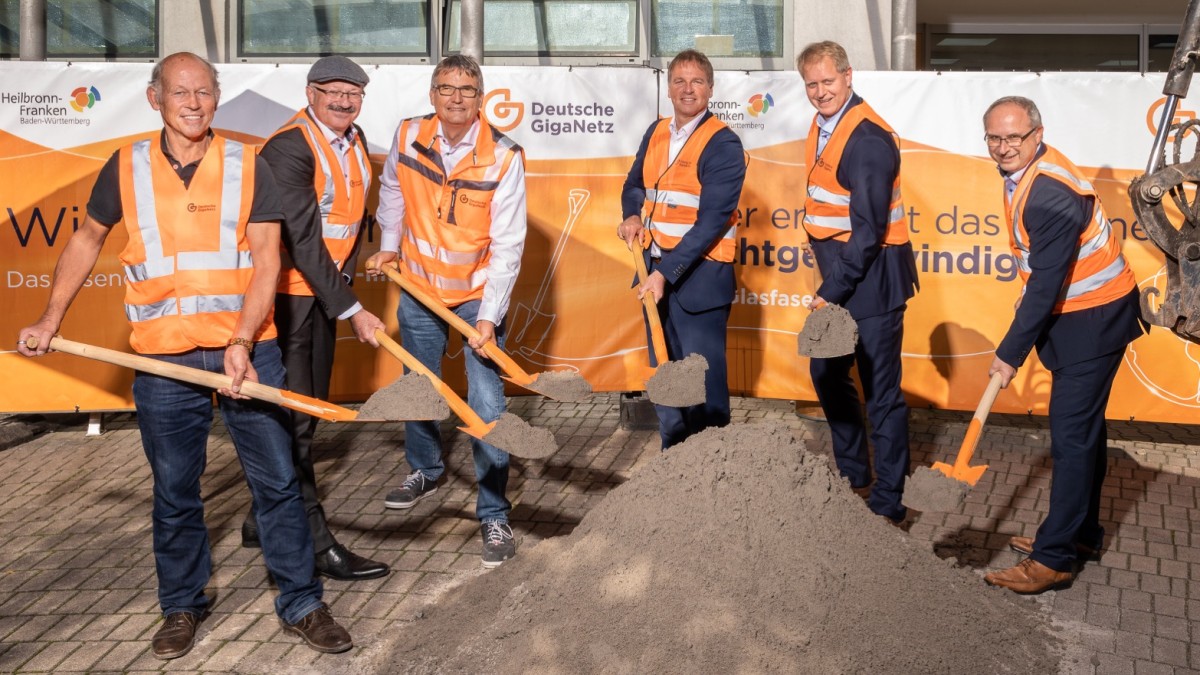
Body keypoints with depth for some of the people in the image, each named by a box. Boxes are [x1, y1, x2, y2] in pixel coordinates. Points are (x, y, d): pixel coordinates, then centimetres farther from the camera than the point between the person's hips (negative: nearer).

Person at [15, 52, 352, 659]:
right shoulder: (127, 167, 3)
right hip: (163, 359, 1)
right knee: (174, 492, 11)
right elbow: (87, 240, 16)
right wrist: (50, 319, 12)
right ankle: (181, 606, 27)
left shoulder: (247, 166, -1)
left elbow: (266, 261, -6)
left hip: (247, 350, -1)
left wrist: (241, 344, -17)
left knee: (278, 481, 3)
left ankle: (301, 604, 15)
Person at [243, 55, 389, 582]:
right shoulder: (289, 148, -20)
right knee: (292, 417, -5)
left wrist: (345, 274, 10)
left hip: (324, 289, 9)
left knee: (309, 410, 15)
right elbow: (303, 241, -24)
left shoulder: (354, 142, 7)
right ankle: (315, 543, 0)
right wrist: (352, 310, -24)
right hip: (286, 292, -9)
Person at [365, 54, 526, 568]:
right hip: (419, 287, 4)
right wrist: (389, 246, 9)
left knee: (486, 405, -9)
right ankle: (425, 472, 46)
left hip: (479, 293, -4)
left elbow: (507, 246, -20)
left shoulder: (503, 156, -19)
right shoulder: (408, 137, -10)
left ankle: (494, 516, 1)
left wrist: (489, 316, -25)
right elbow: (392, 190, 13)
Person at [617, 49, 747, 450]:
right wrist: (633, 216, -1)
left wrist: (665, 273, -22)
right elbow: (634, 186, 23)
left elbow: (712, 221, -18)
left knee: (703, 379, -3)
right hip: (657, 270, 7)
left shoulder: (723, 144, -12)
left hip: (700, 274, -7)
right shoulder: (655, 133, 9)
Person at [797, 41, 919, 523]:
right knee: (826, 373, 20)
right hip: (839, 270, 10)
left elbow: (868, 232, -22)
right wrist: (828, 284, 12)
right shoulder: (823, 126, 10)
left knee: (881, 392, -3)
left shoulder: (867, 139, -19)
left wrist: (830, 293, -20)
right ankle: (852, 475, 37)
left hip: (872, 275, -10)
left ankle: (887, 505, 7)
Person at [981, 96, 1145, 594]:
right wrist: (1022, 339, 11)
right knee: (1083, 428, 18)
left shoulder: (1050, 195, -27)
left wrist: (1011, 353, -19)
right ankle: (1082, 534, 31)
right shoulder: (1026, 174, 4)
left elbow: (1046, 283, -25)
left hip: (1093, 322, -10)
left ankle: (1054, 559, -3)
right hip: (1077, 314, 10)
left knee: (1073, 435, -8)